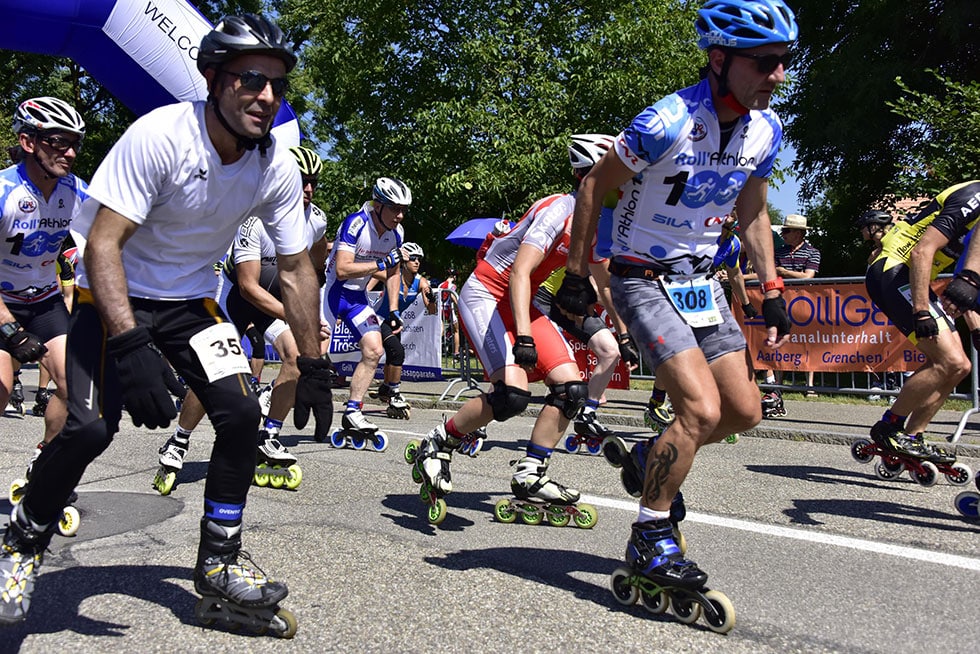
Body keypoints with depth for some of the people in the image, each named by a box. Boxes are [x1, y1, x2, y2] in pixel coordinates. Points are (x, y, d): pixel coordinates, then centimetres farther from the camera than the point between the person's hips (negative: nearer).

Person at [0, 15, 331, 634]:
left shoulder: (278, 167, -12)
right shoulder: (159, 136, -26)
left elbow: (296, 269, -2)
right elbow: (102, 244, -27)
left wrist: (314, 365, -1)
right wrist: (131, 347, -38)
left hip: (190, 300, 4)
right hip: (114, 296, -4)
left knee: (242, 413, -15)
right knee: (91, 427, -20)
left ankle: (220, 567, 4)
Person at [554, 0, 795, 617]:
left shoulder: (766, 129, -2)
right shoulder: (668, 122, -23)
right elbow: (595, 188, -12)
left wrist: (772, 290, 10)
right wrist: (577, 275, -10)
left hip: (701, 278, 7)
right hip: (644, 280, -7)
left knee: (744, 411, 6)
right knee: (702, 408, -19)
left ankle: (653, 458, 32)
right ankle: (650, 539, -1)